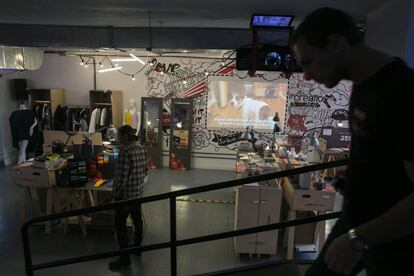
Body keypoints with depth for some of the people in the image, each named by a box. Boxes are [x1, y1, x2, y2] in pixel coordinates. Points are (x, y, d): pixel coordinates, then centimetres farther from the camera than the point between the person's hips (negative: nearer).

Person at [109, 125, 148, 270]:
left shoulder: (125, 151, -22)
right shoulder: (142, 149, 4)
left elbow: (122, 176, -23)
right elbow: (145, 170, 11)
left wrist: (116, 192, -10)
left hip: (126, 193, -9)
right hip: (139, 191, 9)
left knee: (120, 224, 0)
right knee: (137, 219, 21)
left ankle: (125, 258, 6)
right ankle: (137, 246, 38)